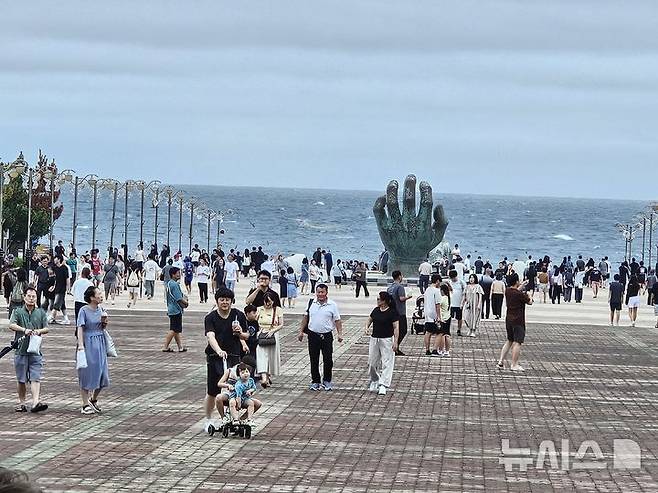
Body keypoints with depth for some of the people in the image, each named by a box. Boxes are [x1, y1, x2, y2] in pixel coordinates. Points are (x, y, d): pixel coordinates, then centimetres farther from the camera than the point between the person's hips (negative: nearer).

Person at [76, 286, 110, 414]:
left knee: (101, 373, 8)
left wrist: (104, 320, -4)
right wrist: (80, 345, -25)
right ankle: (85, 405, 8)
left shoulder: (100, 309, 7)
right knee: (87, 374, 0)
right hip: (88, 343, -6)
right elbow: (80, 328, -16)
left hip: (100, 344, 6)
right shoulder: (84, 310, -12)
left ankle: (93, 400, 29)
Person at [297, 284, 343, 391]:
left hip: (327, 336, -2)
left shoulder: (332, 305, -3)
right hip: (313, 335, 2)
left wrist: (340, 334, -10)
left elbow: (337, 320, -1)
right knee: (314, 360, 6)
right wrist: (301, 331, 13)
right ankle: (315, 381, 16)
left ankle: (327, 381, 17)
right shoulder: (311, 303, 4)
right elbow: (306, 317, 14)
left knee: (328, 360, 1)